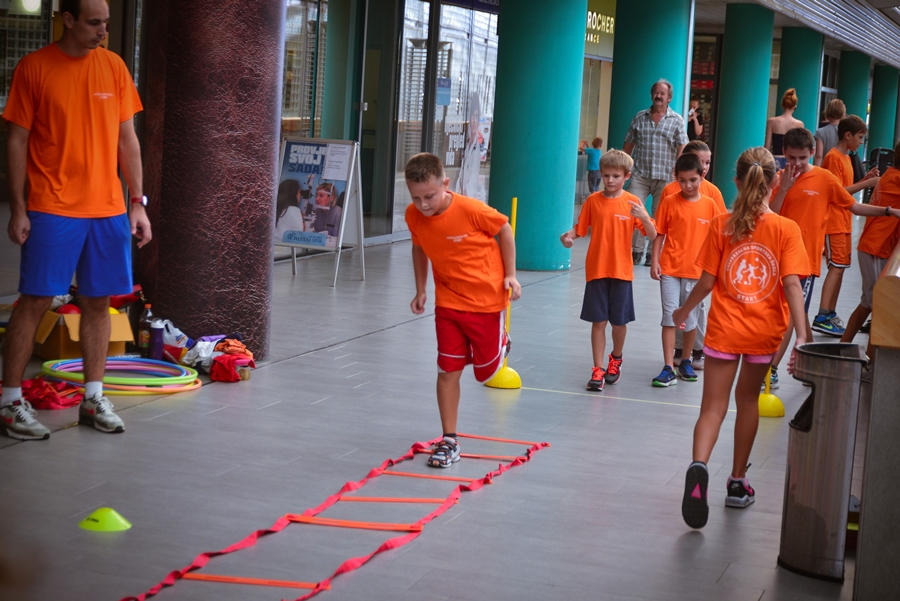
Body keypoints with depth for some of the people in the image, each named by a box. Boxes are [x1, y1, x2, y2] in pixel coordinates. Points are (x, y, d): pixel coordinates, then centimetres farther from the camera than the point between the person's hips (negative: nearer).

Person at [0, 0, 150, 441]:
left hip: (108, 208, 4)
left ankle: (93, 399, 18)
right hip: (52, 209, -4)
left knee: (97, 301, 8)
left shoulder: (113, 67, 7)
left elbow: (127, 140, 11)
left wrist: (138, 203, 7)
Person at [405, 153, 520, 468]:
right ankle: (449, 441, 10)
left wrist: (510, 275, -7)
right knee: (447, 371, 0)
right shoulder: (414, 216, -12)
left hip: (486, 298, -3)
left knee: (486, 369, 9)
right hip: (448, 301, 3)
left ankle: (500, 345, 46)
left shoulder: (471, 210, -26)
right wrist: (420, 290, 9)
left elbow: (504, 230, -8)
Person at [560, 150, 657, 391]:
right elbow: (580, 228, 5)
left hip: (622, 271, 0)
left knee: (619, 321, 8)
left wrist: (643, 217, -25)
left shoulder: (632, 203, -3)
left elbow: (653, 235, -6)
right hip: (596, 270, 0)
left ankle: (616, 360, 33)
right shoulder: (593, 200, 1)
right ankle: (598, 370, 5)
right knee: (598, 321, 0)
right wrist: (569, 236, -17)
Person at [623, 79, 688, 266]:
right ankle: (636, 249, 0)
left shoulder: (677, 121, 3)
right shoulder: (640, 118, 10)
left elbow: (681, 149, -3)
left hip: (665, 177, -1)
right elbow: (628, 145, 14)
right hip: (640, 174, 2)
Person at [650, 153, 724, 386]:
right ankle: (668, 368, -3)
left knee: (691, 318, 11)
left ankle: (685, 362, 29)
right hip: (670, 268, -1)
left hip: (696, 270, 1)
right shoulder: (669, 202, -2)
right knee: (669, 317, -4)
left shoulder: (709, 205, 1)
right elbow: (659, 234, 1)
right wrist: (654, 262, -7)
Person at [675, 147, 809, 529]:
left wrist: (684, 311, 14)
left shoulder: (721, 226, -5)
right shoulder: (786, 230, -7)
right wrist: (801, 336, -16)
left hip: (724, 329, -1)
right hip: (764, 330, 1)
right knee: (748, 399, 21)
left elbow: (707, 281, -3)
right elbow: (792, 284, -15)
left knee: (713, 407, 0)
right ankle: (737, 482, 29)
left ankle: (699, 466, -29)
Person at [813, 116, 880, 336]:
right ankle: (822, 317, -16)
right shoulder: (834, 157, -13)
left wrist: (865, 179, 7)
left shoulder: (845, 158, 16)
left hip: (844, 222, 9)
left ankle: (830, 314, 12)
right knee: (837, 266, -13)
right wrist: (866, 184, -17)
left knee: (839, 267, 9)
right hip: (834, 221, -9)